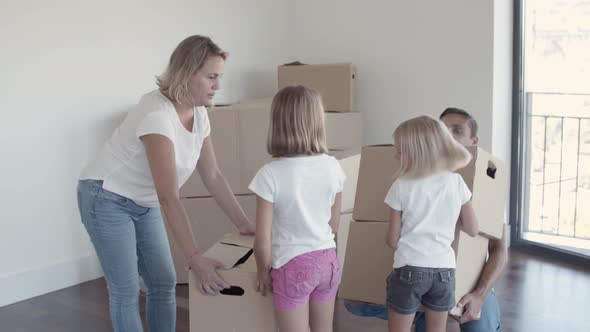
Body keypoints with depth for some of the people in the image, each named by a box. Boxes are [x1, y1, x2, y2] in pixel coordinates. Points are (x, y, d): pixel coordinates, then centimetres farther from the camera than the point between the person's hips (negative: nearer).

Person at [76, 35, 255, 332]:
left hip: (144, 204, 8)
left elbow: (213, 177, 2)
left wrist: (244, 225, -2)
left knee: (164, 283, 8)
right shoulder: (157, 114, -31)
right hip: (107, 199, -8)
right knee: (126, 291, -3)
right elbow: (169, 197, -34)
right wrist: (195, 258, -35)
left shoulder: (198, 114, -5)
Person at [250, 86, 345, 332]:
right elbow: (334, 224, 7)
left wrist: (263, 271, 1)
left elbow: (262, 241, -16)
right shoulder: (332, 167, -6)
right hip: (328, 260, 5)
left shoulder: (271, 174, -19)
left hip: (292, 266, -4)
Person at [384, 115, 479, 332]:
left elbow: (392, 240, -2)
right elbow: (472, 230, 6)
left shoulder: (402, 186, -7)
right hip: (444, 269, 3)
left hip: (409, 270, -3)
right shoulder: (456, 182, 0)